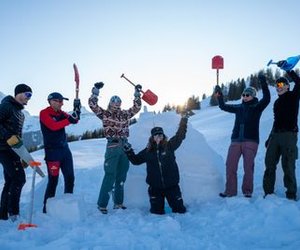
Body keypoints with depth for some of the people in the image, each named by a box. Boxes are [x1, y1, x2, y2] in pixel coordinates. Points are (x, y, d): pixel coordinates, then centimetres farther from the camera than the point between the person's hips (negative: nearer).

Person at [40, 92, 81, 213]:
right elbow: (53, 126, -23)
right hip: (52, 151, -7)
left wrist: (77, 110, -13)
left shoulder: (61, 113, 12)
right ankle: (47, 207, 5)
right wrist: (69, 119, -28)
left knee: (70, 177, 8)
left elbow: (74, 120, 5)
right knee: (53, 180, -6)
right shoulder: (44, 113, -8)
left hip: (65, 149, 7)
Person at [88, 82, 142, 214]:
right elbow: (93, 104, -4)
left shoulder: (125, 114, 14)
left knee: (122, 175, 9)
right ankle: (102, 204, -1)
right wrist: (95, 91, -10)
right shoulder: (105, 114, 4)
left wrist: (137, 94, 14)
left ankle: (118, 202, 20)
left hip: (124, 146, 5)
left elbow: (136, 108, 21)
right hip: (112, 146, -5)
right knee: (110, 175, -8)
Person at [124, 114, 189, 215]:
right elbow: (136, 160, 14)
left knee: (179, 209, 5)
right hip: (155, 187, 1)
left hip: (172, 185, -1)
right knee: (157, 212, 7)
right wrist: (129, 152, 2)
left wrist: (183, 123, -2)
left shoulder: (169, 146, 0)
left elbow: (179, 136, 0)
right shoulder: (148, 151, 5)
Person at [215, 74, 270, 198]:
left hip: (251, 141, -4)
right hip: (235, 141, 4)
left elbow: (266, 99, -14)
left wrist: (263, 83, -25)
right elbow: (223, 106, 23)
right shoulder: (238, 107, 15)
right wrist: (219, 95, 11)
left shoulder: (257, 107, 3)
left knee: (248, 167, -3)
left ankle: (247, 191, 10)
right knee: (230, 166, -1)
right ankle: (230, 191, 8)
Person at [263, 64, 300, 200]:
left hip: (289, 134, -6)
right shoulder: (277, 102, 20)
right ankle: (268, 192, 8)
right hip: (275, 135, 7)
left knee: (288, 166, -8)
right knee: (270, 164, 3)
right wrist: (270, 138, 20)